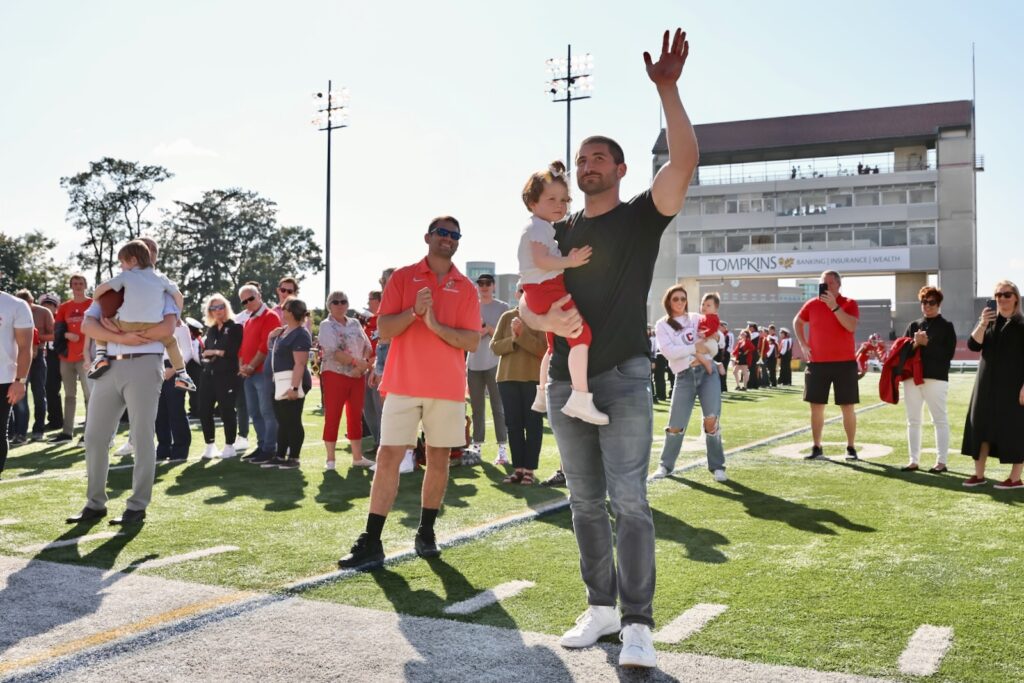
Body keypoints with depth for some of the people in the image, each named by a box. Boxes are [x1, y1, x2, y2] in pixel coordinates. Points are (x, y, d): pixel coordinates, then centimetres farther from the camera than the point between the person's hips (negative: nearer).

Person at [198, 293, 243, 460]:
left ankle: (230, 447, 9)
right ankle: (210, 446, 16)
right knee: (204, 410, 4)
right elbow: (204, 352, 13)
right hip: (208, 375, 6)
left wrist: (216, 352, -4)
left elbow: (234, 351, -14)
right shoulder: (210, 329, 17)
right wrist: (214, 353, -7)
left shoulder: (235, 327, -3)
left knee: (227, 410, -3)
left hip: (227, 375, -6)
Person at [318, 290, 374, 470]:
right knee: (332, 417, -2)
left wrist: (363, 365, -11)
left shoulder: (355, 323, 13)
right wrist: (357, 362, -21)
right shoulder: (326, 326, -4)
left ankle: (357, 457, 16)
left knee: (356, 417, 9)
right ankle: (330, 459, 3)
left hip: (358, 376, 6)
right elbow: (333, 352, -17)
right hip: (335, 375, -5)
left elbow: (367, 347, 8)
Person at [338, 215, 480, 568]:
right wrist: (414, 312, -17)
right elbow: (384, 330, -1)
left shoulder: (466, 288, 7)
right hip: (404, 383, -1)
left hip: (448, 387, 2)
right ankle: (371, 543, -2)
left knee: (438, 458, 6)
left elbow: (472, 341, 0)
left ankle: (426, 534, 20)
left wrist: (436, 325, -14)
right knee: (388, 456, -5)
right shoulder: (403, 277, 6)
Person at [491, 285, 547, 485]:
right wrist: (512, 340, -14)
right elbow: (494, 346, 3)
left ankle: (529, 470, 4)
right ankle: (518, 468, 12)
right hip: (508, 377, 4)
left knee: (533, 424, 0)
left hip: (534, 378, -3)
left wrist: (522, 334, -19)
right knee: (513, 424, 6)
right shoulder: (507, 316, 9)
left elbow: (543, 348, -12)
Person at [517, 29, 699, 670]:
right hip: (566, 381, 5)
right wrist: (549, 320, -12)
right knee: (586, 502, 10)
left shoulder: (643, 216, 2)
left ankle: (638, 625, -6)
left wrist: (667, 89, -22)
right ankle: (601, 607, 20)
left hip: (624, 377, -5)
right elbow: (527, 306, 11)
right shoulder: (558, 233, 14)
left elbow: (685, 160, -17)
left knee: (629, 500, -10)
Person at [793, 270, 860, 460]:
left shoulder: (849, 304, -3)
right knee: (816, 406, 4)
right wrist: (802, 344, 9)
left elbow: (851, 326, -21)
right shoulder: (812, 305, 5)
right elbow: (797, 322, 21)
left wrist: (834, 306, -25)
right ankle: (816, 447, 12)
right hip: (817, 363, 2)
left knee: (847, 407, 1)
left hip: (844, 363, -2)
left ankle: (850, 447, 11)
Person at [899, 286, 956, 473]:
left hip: (936, 378, -4)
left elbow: (948, 353, -7)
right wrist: (914, 344, -9)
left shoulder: (946, 326, 3)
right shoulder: (913, 326, 15)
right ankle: (914, 460, 13)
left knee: (939, 420, -2)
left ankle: (941, 461, 2)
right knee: (913, 420, 7)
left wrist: (926, 343, -12)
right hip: (912, 377, 5)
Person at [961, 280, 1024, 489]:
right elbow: (973, 345, -4)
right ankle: (979, 474, 12)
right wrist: (982, 324, -20)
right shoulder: (988, 320, 10)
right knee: (981, 426, 5)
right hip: (987, 385, 5)